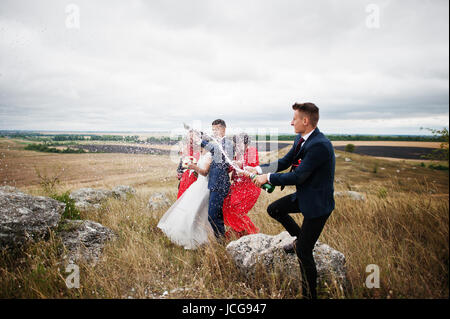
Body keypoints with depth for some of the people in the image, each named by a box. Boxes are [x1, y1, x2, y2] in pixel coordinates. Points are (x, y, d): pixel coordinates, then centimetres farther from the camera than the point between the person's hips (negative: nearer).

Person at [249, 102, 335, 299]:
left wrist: (267, 177, -16)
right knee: (274, 209, 19)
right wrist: (259, 169, 0)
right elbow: (285, 162, 10)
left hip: (317, 204, -9)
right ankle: (300, 237, 33)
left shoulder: (319, 145, -29)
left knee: (304, 252, -1)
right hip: (303, 196, 9)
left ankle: (309, 294, 17)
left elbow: (298, 176, -27)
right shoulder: (301, 139, 2)